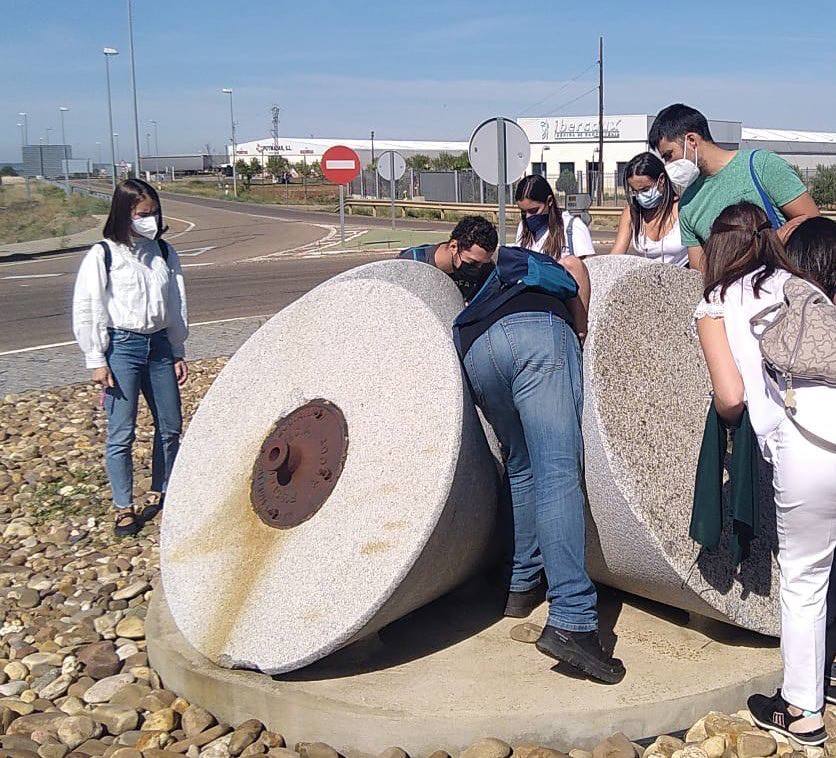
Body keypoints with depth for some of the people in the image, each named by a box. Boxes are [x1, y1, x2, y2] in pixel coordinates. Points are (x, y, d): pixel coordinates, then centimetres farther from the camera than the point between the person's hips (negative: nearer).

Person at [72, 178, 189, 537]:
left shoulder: (164, 252, 8)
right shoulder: (102, 255, -7)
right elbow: (86, 310, -6)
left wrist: (178, 353, 14)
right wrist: (96, 361, -9)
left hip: (159, 345, 5)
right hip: (121, 346, -5)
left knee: (170, 426, 11)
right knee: (121, 434, -3)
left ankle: (163, 492, 30)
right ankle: (124, 508, 10)